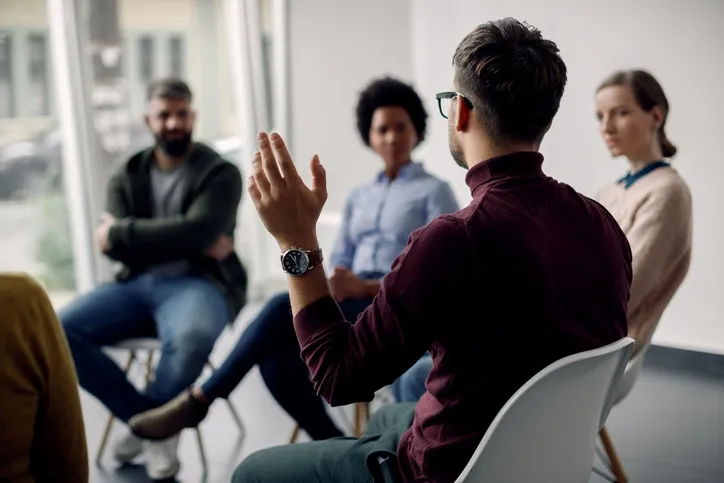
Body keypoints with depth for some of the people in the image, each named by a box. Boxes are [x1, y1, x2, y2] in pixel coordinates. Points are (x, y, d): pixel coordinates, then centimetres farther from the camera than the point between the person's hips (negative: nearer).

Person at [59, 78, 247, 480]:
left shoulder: (220, 173, 2)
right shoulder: (126, 177, 13)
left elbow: (196, 231, -16)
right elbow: (118, 249, -2)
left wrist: (120, 233, -10)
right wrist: (193, 245, -12)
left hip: (198, 283, -4)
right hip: (138, 284, 4)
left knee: (193, 338, -39)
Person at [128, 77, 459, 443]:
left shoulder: (434, 193, 5)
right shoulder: (358, 197, 24)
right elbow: (340, 264, 18)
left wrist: (368, 287, -19)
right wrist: (332, 287, -8)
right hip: (352, 308, 6)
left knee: (286, 308, -29)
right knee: (276, 358, -26)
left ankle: (199, 400, -19)